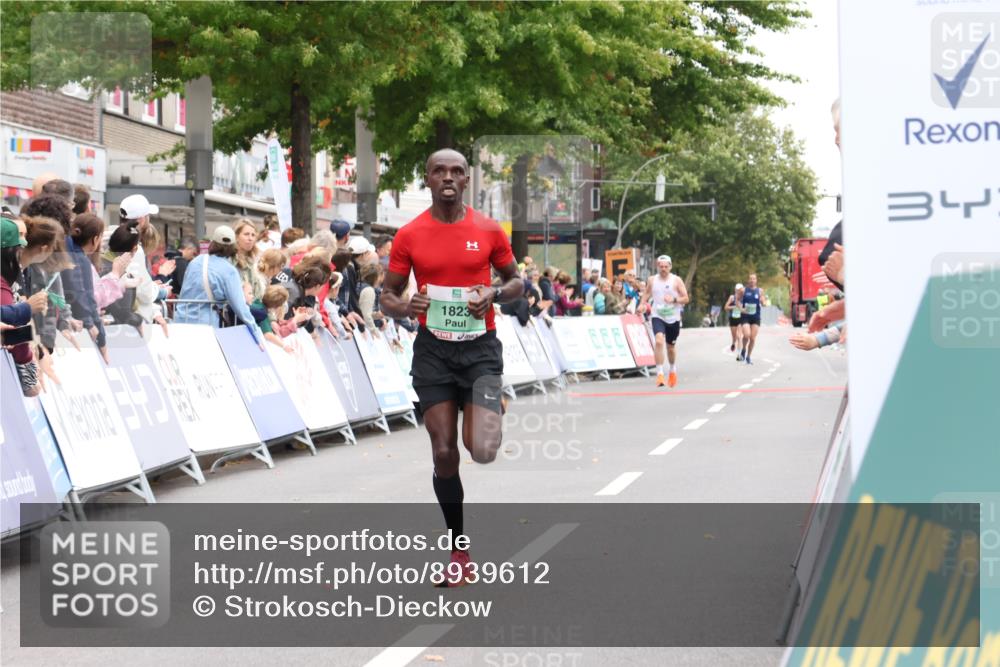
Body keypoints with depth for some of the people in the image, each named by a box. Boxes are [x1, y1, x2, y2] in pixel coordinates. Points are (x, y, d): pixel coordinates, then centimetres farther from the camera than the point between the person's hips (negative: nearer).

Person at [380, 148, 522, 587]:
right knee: (444, 453, -2)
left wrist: (494, 294, -11)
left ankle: (494, 411, 25)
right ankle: (459, 550, 13)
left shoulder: (489, 230, -1)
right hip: (433, 349, 1)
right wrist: (405, 307, -16)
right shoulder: (409, 235, 0)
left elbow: (516, 281, 11)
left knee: (482, 451, -14)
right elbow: (387, 297, 6)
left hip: (480, 348, -1)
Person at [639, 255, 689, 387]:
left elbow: (686, 298, -4)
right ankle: (660, 374, -22)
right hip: (658, 317, 0)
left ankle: (673, 370, 41)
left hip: (673, 318, 0)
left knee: (671, 346, 13)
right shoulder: (652, 280, 2)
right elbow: (646, 293, 18)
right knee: (659, 341, -24)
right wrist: (642, 304, -1)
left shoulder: (676, 280, -4)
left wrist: (674, 299, -22)